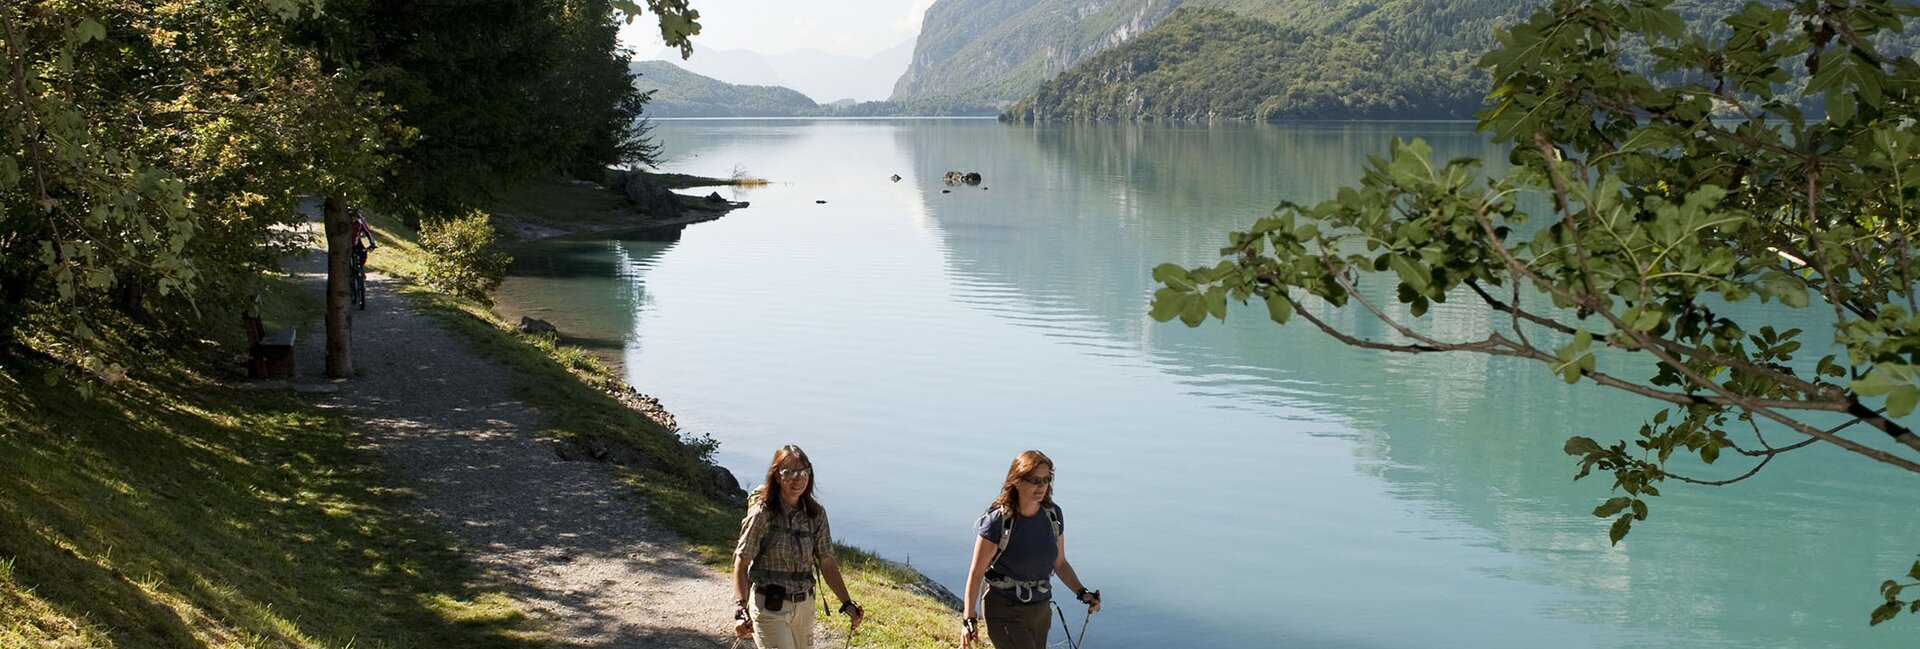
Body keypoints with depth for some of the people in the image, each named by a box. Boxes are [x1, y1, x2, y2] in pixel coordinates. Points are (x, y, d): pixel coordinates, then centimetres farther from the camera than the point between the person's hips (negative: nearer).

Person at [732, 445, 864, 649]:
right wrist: (741, 606, -24)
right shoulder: (763, 514, -12)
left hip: (804, 605, 5)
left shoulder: (816, 514, 2)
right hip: (769, 607, -5)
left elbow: (827, 563, 8)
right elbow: (741, 563, -12)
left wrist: (847, 603, 3)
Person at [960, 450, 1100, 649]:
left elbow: (1060, 563, 11)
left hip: (1041, 610, 6)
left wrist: (1082, 593, -3)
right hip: (1006, 614, -6)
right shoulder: (998, 521, -17)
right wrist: (969, 619, -15)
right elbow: (976, 573, -13)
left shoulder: (1053, 515, -1)